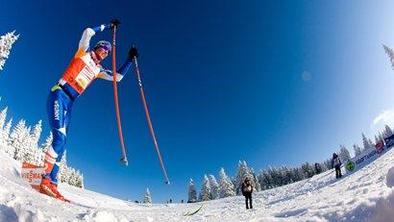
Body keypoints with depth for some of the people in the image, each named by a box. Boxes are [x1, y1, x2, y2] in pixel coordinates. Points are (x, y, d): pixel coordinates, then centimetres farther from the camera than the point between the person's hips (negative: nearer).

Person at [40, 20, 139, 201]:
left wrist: (130, 59, 19)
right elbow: (87, 32, -1)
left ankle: (52, 184, -4)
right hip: (59, 95, -7)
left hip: (69, 103, 7)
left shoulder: (98, 70, 22)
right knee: (60, 136, -24)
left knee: (61, 143, -2)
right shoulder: (83, 53, 10)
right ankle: (45, 180, -28)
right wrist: (107, 26, 9)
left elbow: (117, 77, 20)